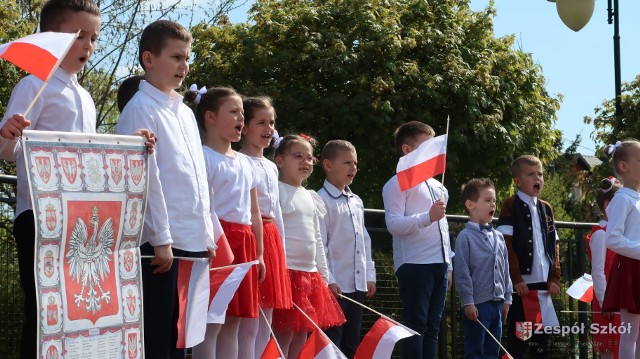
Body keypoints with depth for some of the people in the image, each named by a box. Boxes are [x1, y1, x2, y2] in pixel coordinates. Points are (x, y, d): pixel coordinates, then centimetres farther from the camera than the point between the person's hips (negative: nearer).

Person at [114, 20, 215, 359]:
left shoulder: (186, 113, 18)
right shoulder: (140, 109, -6)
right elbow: (146, 179, -12)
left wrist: (207, 236, 15)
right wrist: (161, 239, -16)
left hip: (193, 241, 8)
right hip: (161, 242, -8)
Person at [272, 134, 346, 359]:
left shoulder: (311, 197, 18)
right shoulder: (276, 191, -8)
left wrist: (324, 276, 19)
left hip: (310, 275, 8)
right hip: (286, 272, -8)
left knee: (300, 340, 9)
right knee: (283, 339, -9)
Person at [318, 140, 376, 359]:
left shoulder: (356, 202, 16)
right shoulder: (322, 200, -9)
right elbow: (319, 244, -13)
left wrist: (370, 275, 14)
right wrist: (328, 280, -17)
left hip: (358, 284, 8)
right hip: (336, 285, -8)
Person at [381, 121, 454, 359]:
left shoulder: (437, 186, 22)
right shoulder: (398, 184, -4)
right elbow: (393, 224, -14)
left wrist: (449, 265, 21)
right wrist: (428, 217, -25)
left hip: (439, 265, 8)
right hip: (414, 265, -8)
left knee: (432, 326, 8)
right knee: (415, 326, -9)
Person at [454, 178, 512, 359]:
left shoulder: (498, 237, 12)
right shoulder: (465, 237, -9)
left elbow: (505, 269, 16)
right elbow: (462, 272, -12)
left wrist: (507, 298, 13)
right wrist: (467, 302, -14)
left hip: (497, 303, 7)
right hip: (477, 304, -7)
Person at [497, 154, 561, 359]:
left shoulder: (546, 208, 16)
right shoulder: (511, 206, -2)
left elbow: (554, 246, 15)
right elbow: (506, 245, -8)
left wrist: (554, 277, 5)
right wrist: (516, 278, -14)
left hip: (544, 283, 6)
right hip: (521, 283, -6)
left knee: (542, 336, 8)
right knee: (517, 337, -3)